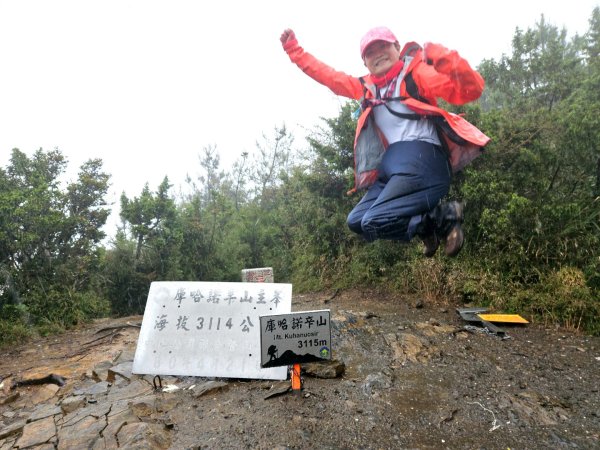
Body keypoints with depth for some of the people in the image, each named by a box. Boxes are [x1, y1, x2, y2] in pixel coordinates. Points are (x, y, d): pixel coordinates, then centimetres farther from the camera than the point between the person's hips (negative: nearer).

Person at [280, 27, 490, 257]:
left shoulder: (416, 72, 6)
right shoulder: (367, 87, 23)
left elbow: (470, 89, -4)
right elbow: (329, 76, 30)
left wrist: (446, 58, -21)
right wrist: (293, 49, 32)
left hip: (421, 158, -7)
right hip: (391, 167, 8)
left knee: (375, 222, -20)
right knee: (357, 220, 3)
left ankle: (445, 215, -3)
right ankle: (428, 227, 8)